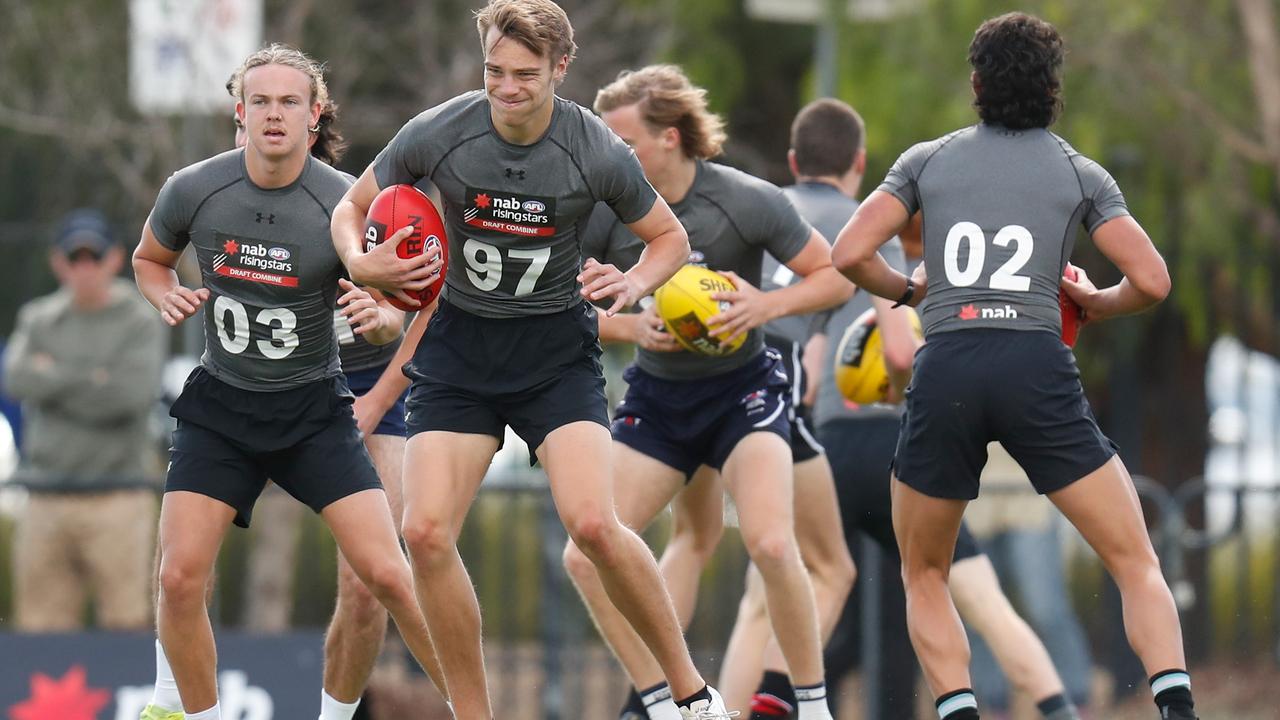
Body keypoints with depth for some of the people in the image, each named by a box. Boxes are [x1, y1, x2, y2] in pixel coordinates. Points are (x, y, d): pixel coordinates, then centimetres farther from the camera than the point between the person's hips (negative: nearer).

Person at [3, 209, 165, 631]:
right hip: (47, 499, 3)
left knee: (124, 620, -8)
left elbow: (134, 394, -12)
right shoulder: (38, 320, 14)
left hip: (117, 499, -3)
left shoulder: (141, 323, 4)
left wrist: (54, 377, -5)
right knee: (42, 629, 0)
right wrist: (93, 377, -6)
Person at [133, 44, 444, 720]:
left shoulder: (343, 202, -13)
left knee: (386, 574, -13)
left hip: (313, 408, -1)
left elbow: (390, 323, -5)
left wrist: (377, 317, -28)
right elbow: (148, 259, 13)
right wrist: (168, 298, -9)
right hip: (219, 406, 2)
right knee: (179, 577, -11)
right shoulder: (192, 191, -8)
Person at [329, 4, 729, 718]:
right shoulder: (437, 134, -12)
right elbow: (352, 208, 4)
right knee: (426, 532, -13)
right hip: (459, 347, 2)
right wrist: (361, 263, -17)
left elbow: (670, 237, 3)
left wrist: (634, 284, -18)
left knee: (593, 524, -21)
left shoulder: (599, 153, -15)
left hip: (557, 347, -2)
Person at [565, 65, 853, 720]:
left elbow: (836, 275, -8)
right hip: (656, 395, 4)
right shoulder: (605, 210, -11)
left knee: (772, 547, -25)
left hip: (742, 389, -4)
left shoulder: (747, 201, -17)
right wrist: (632, 327, -19)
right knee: (585, 556, -8)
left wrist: (767, 305, -26)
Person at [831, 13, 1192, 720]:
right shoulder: (1080, 173, 13)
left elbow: (848, 255, 6)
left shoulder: (927, 160, 15)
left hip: (943, 370, 1)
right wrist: (1095, 304, 25)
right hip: (1039, 366, -1)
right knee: (1136, 563, 5)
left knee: (923, 575, 19)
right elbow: (1151, 282, 5)